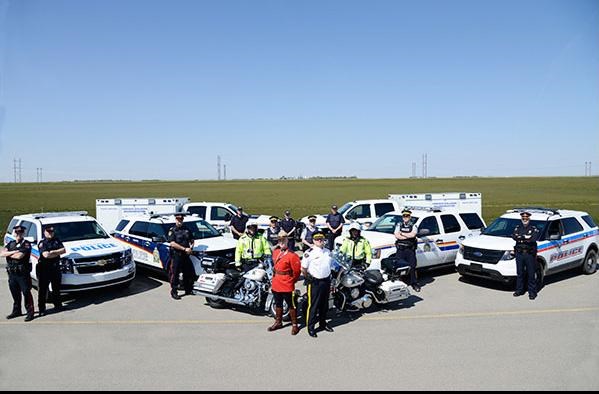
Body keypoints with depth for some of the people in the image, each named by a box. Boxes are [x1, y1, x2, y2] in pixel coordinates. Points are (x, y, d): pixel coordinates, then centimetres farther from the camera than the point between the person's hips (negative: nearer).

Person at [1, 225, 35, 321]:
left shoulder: (26, 244, -7)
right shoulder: (11, 243, 14)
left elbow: (19, 256, -20)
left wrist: (8, 254, -4)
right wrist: (13, 252, -14)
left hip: (23, 273, -6)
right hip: (12, 273, 6)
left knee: (26, 293, -3)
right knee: (15, 293, 16)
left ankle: (30, 312, 2)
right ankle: (16, 311, 29)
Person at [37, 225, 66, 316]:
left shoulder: (57, 241, 10)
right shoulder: (42, 243, -6)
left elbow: (63, 250, 0)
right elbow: (46, 255, -19)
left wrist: (53, 252, -13)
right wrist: (58, 253, -8)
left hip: (56, 268, 5)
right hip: (44, 269, -5)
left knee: (56, 288, 16)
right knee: (42, 290, 0)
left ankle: (57, 305, 28)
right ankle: (41, 309, 6)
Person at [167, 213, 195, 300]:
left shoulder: (186, 229, 12)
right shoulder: (172, 230, -4)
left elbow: (192, 240, 21)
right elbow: (173, 244, -15)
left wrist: (191, 248, -1)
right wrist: (185, 249, -18)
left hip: (186, 255, 6)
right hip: (176, 255, -5)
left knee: (189, 273, 11)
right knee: (175, 274, -1)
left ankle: (188, 290, 25)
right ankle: (174, 292, 8)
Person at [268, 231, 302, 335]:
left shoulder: (292, 255, -17)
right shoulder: (275, 252, 5)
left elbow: (297, 270, -12)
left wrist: (291, 281, -1)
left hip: (287, 286, -7)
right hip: (276, 284, 7)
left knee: (291, 305, 5)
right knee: (278, 304, 20)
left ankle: (294, 325, 16)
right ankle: (278, 322, 36)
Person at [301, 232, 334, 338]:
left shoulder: (328, 252, 9)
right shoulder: (309, 253, -13)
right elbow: (303, 269, -9)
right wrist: (308, 279, -6)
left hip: (326, 281, 7)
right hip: (315, 282, -6)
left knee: (324, 305, 17)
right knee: (313, 305, -2)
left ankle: (323, 323, 33)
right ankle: (310, 327, 8)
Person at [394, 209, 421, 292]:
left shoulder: (413, 226, 6)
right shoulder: (399, 225, 11)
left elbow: (413, 234, -15)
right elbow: (397, 236, -5)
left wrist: (402, 233, -7)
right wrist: (408, 236, -8)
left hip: (410, 250, -1)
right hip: (400, 249, 1)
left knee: (412, 267, 1)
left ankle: (414, 283, 10)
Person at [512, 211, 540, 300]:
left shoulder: (533, 228, 3)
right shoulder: (518, 228, 12)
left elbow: (534, 238, -17)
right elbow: (514, 236, -8)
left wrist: (521, 237, -15)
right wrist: (526, 237, -15)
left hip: (530, 254, -3)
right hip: (519, 253, 3)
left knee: (531, 274, 0)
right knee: (520, 273, 10)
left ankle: (532, 292, 7)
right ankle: (519, 290, 19)